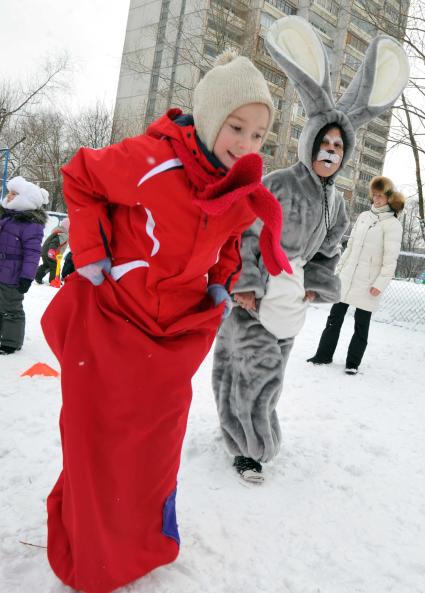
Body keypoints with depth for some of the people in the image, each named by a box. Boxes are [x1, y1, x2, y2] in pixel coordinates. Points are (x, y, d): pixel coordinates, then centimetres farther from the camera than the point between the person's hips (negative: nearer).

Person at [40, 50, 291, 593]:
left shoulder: (245, 190, -4)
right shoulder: (149, 161, -22)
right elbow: (81, 179, -6)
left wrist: (221, 284, 3)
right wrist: (91, 255, -12)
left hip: (178, 335, 4)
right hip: (111, 323, -4)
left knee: (156, 445, 16)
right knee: (98, 442, 11)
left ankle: (143, 545, 43)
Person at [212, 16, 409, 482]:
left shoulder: (336, 203, 7)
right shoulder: (277, 184, -13)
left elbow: (328, 253, 16)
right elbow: (245, 235, -14)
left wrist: (315, 287, 2)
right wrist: (244, 286, -20)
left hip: (289, 299, 6)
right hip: (251, 293, -6)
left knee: (267, 369, 15)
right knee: (256, 366, -4)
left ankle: (240, 425, 36)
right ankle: (246, 446, 16)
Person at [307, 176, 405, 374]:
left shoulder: (392, 224, -6)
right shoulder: (364, 216, 11)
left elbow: (390, 258, -11)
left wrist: (381, 283, -16)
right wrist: (339, 269, 15)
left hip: (368, 283, -5)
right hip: (347, 278, 6)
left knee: (361, 324, 4)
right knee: (335, 317, 9)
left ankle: (353, 362, 15)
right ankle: (324, 354, 19)